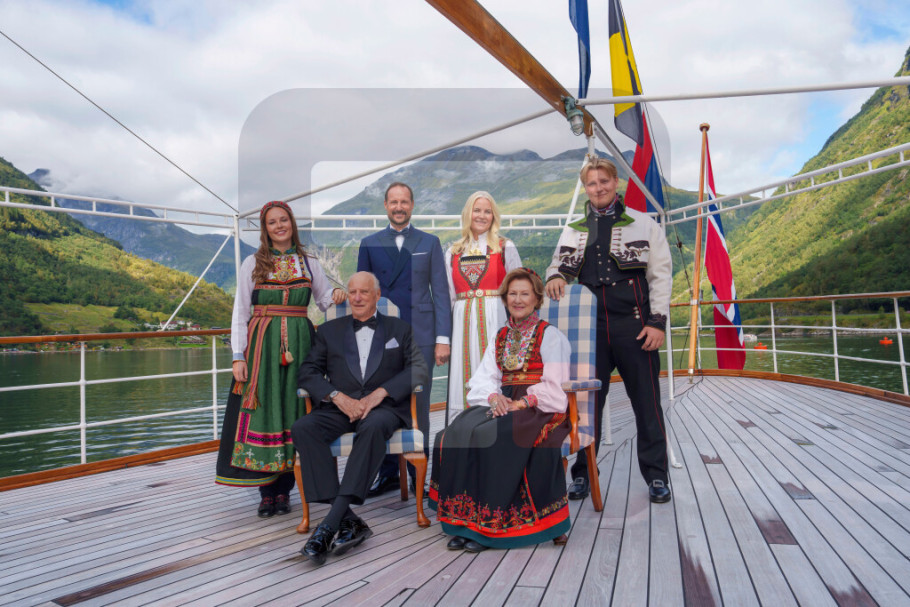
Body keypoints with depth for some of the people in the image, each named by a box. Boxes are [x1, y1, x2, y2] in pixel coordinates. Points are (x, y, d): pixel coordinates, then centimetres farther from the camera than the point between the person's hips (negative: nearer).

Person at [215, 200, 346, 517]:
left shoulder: (309, 263, 12)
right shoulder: (253, 264, 7)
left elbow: (325, 299, 17)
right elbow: (240, 312, 4)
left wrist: (336, 296, -8)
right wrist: (238, 356, -4)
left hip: (298, 345, 1)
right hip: (262, 345, -1)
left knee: (293, 411, 2)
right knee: (263, 411, -3)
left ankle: (284, 489, 12)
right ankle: (266, 491, 8)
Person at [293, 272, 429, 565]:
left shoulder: (399, 329, 16)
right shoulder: (329, 330, 20)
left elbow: (419, 369, 2)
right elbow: (307, 372, 8)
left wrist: (380, 392, -12)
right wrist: (338, 397, -10)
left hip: (384, 407, -2)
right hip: (340, 407, 3)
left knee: (373, 426, -37)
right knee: (302, 428, -28)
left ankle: (329, 525, -37)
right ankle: (348, 520, -29)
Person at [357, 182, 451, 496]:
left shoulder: (430, 243, 8)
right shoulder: (369, 244, 11)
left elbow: (440, 292, 3)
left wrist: (443, 338, -4)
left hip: (420, 337, -1)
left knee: (418, 407, 4)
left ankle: (418, 472, 17)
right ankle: (388, 472, 19)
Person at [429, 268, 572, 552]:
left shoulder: (550, 335, 4)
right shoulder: (501, 337, 20)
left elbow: (554, 386, -6)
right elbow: (484, 377, 11)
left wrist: (523, 402, -18)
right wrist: (494, 397, -11)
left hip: (539, 409, -5)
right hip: (503, 404, 5)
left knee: (492, 435, -32)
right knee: (458, 432, -23)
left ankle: (488, 523, -22)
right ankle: (463, 518, -19)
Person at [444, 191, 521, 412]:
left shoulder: (505, 248, 6)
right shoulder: (453, 253, 14)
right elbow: (449, 296, 15)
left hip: (495, 320, -2)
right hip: (462, 322, 3)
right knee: (466, 375, 1)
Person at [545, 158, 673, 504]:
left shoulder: (643, 224, 6)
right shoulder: (574, 230, 14)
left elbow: (661, 275, 2)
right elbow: (558, 264, 19)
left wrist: (657, 321, -7)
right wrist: (554, 277, -7)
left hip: (634, 326, -2)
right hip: (590, 327, 3)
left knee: (646, 403, 4)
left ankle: (656, 476, 19)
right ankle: (582, 475, 19)